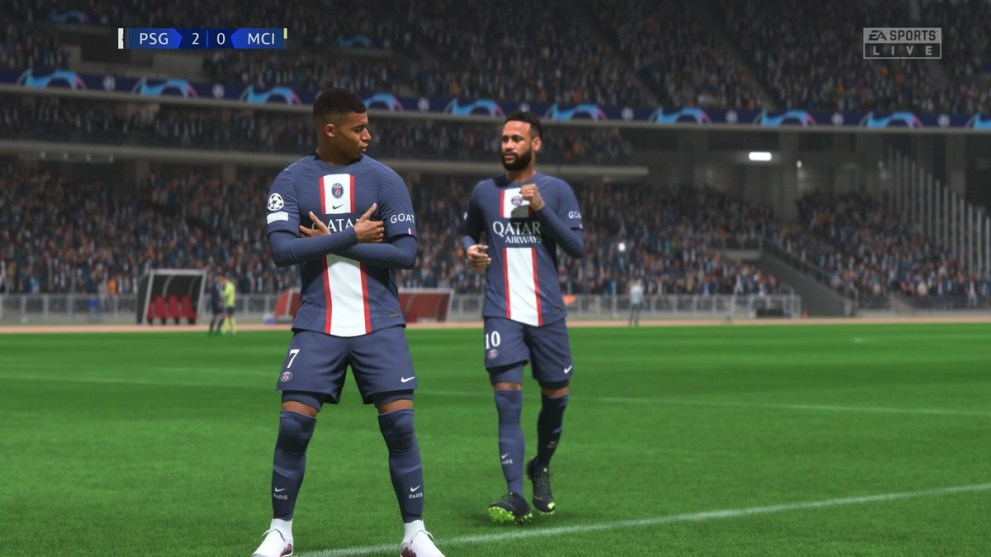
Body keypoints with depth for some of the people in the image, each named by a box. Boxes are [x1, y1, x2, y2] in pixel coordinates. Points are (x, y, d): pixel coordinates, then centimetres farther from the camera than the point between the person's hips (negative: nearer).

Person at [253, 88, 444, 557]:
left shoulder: (384, 180, 0)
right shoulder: (290, 182, 0)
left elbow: (406, 252, -7)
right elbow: (282, 250, -13)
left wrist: (330, 242, -11)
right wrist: (352, 236, -15)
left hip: (379, 324, 0)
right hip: (318, 325, 0)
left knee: (400, 424, -6)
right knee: (293, 425, -7)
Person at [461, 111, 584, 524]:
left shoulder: (556, 191, 3)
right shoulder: (484, 192, 9)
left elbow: (577, 247, -4)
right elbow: (469, 232, 25)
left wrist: (541, 209, -14)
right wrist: (470, 250, 1)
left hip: (547, 312, 0)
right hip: (502, 314, 0)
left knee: (555, 397, 8)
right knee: (507, 400, -12)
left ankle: (540, 469, 35)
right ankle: (516, 495, -16)